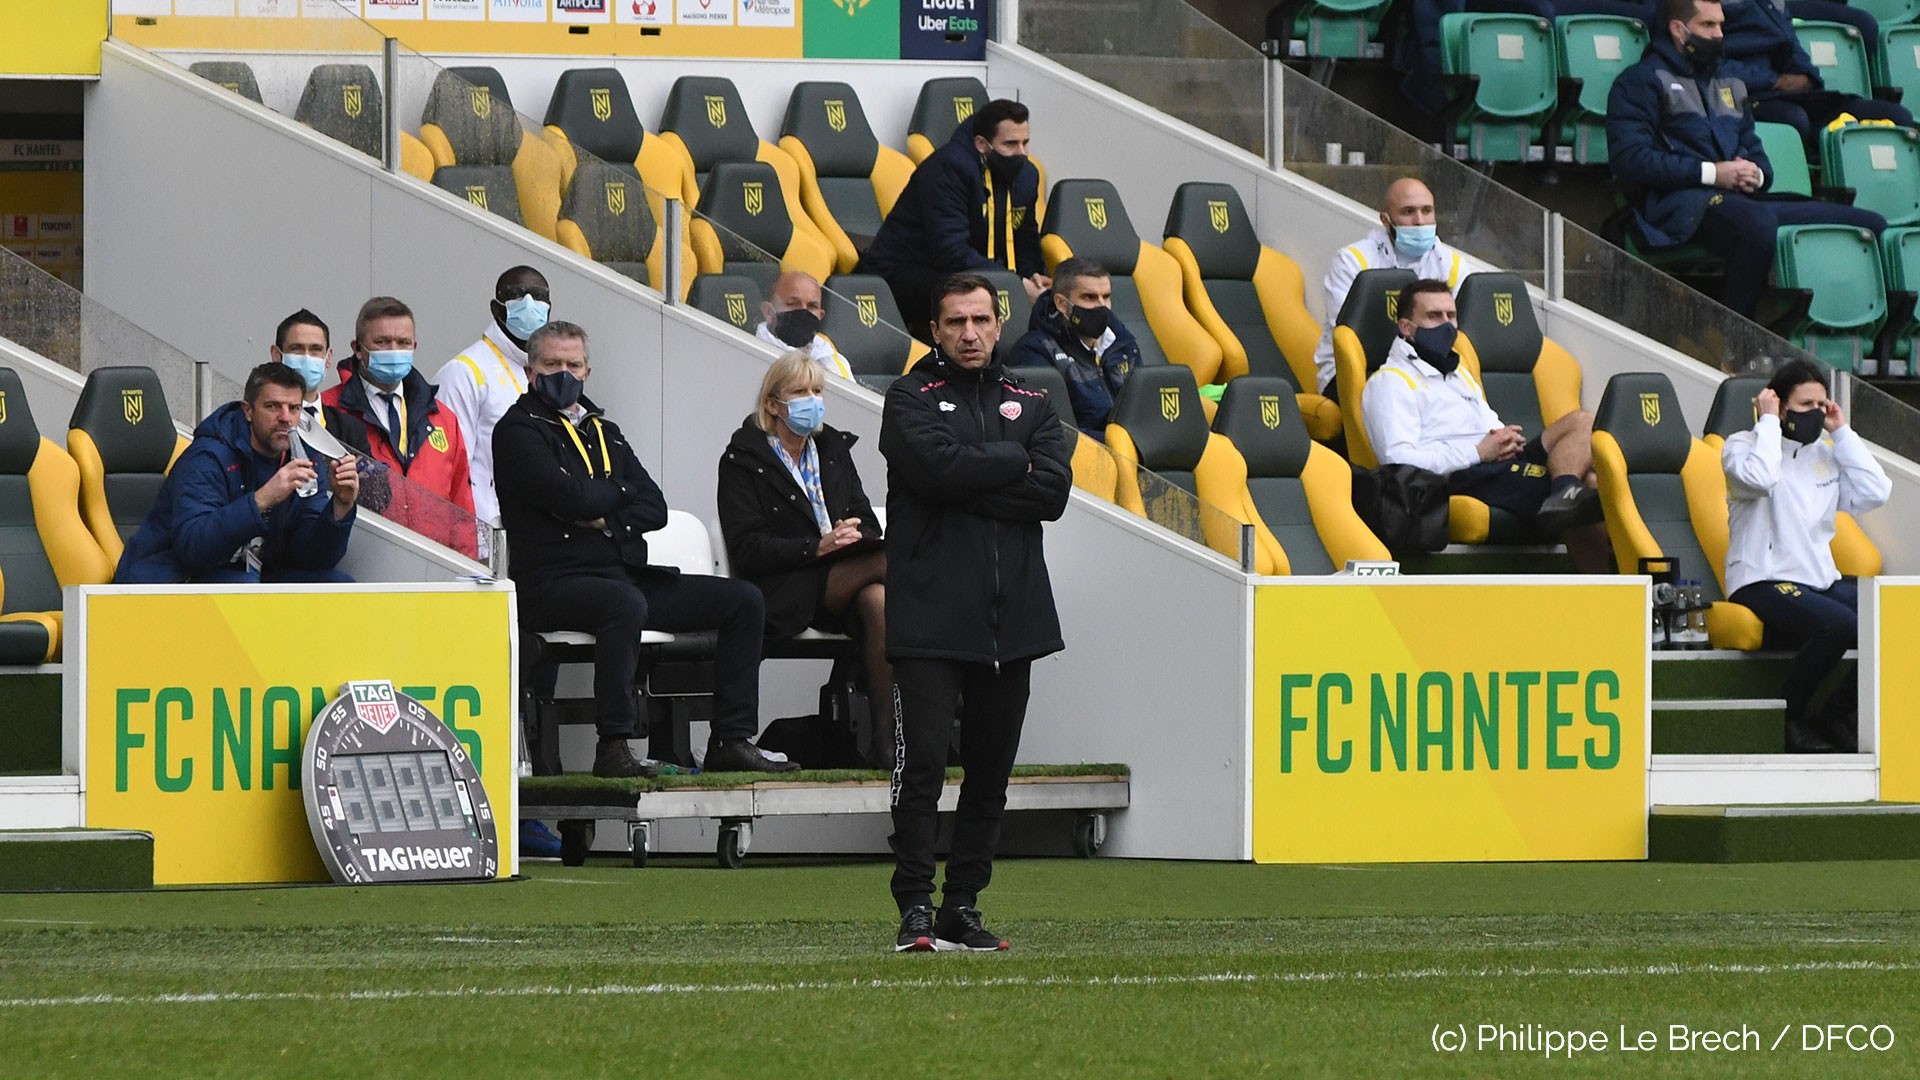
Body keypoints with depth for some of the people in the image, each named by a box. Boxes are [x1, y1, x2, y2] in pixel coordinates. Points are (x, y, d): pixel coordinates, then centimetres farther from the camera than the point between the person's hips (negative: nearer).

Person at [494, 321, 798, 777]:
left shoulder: (605, 432, 24)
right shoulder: (518, 431, 0)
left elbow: (655, 507, 13)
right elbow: (573, 497, -15)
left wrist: (608, 521, -7)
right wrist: (621, 494, 4)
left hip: (628, 575, 8)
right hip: (555, 581, -8)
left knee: (743, 600, -1)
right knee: (624, 602, -41)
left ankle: (732, 740, -5)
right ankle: (613, 747, -40)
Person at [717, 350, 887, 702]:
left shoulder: (834, 449, 23)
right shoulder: (742, 459, 5)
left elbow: (865, 521, 17)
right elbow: (745, 550, -6)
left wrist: (858, 538, -9)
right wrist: (817, 547, -18)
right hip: (788, 591, -5)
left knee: (877, 601, -34)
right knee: (887, 563, -29)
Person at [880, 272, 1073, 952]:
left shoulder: (1031, 407, 16)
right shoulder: (910, 398, 5)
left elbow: (1053, 491, -1)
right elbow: (933, 464, -15)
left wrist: (968, 482, -9)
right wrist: (1011, 462, -4)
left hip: (1012, 617, 4)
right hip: (930, 613, -4)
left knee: (991, 770, 6)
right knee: (923, 763, -11)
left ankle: (963, 908, 12)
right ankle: (915, 908, -10)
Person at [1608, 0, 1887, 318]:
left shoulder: (1729, 83, 30)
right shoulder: (1643, 80, 7)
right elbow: (1629, 158, -7)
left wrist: (1757, 175, 3)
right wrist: (1711, 172, -13)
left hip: (1744, 201, 7)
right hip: (1684, 204, -7)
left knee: (1873, 225, -9)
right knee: (1759, 221, -43)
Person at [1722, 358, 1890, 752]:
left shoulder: (1826, 453, 18)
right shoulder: (1742, 446, 1)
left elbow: (1874, 492, 5)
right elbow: (1760, 477, -23)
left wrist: (1842, 433, 6)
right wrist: (1768, 422, -9)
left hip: (1822, 581, 7)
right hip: (1763, 583, -7)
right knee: (1840, 624, -35)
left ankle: (1836, 715, 0)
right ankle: (1792, 717, -15)